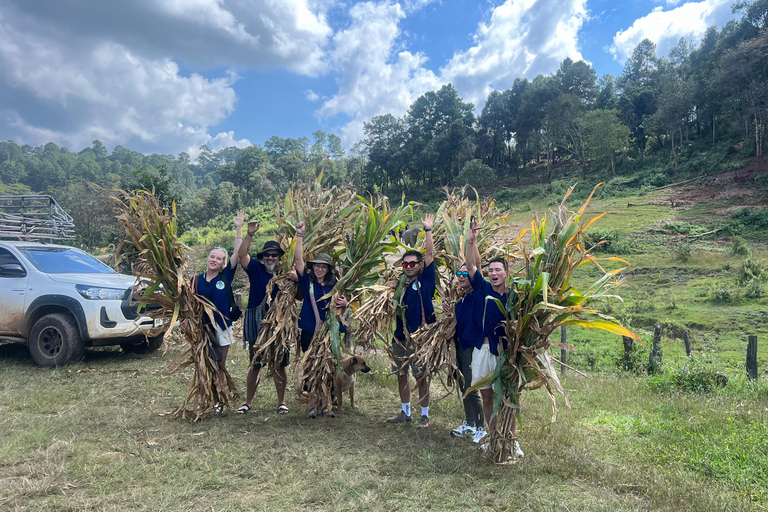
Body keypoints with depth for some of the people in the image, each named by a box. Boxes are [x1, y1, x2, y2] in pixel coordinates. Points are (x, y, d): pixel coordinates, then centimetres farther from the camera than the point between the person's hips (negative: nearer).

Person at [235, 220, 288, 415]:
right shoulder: (256, 269, 2)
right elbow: (242, 254, -11)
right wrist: (250, 234, -22)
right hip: (256, 324, 0)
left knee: (279, 366, 7)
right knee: (254, 364, 11)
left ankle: (281, 402, 21)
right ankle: (248, 402, 23)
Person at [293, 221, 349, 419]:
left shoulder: (334, 284, 6)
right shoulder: (306, 280, 0)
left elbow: (340, 303, 16)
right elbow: (298, 259, -10)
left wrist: (345, 303, -8)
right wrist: (300, 235, -17)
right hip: (309, 331, -2)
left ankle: (326, 405, 16)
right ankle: (313, 406, 14)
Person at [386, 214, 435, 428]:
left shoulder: (425, 280, -3)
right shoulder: (400, 284, 10)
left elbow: (430, 254, -10)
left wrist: (428, 230, -11)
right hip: (400, 336, 6)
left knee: (421, 377, 2)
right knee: (401, 375, 14)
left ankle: (425, 415, 18)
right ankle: (405, 412, 30)